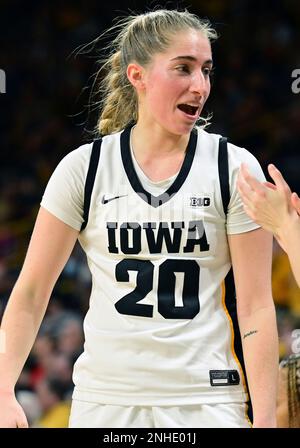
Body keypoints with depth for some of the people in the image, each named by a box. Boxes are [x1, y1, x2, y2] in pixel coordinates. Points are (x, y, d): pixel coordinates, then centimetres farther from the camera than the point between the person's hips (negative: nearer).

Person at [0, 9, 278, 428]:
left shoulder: (235, 169, -2)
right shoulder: (83, 168, 1)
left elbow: (255, 306, -4)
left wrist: (265, 419, -10)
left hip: (207, 401, -1)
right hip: (103, 399, 1)